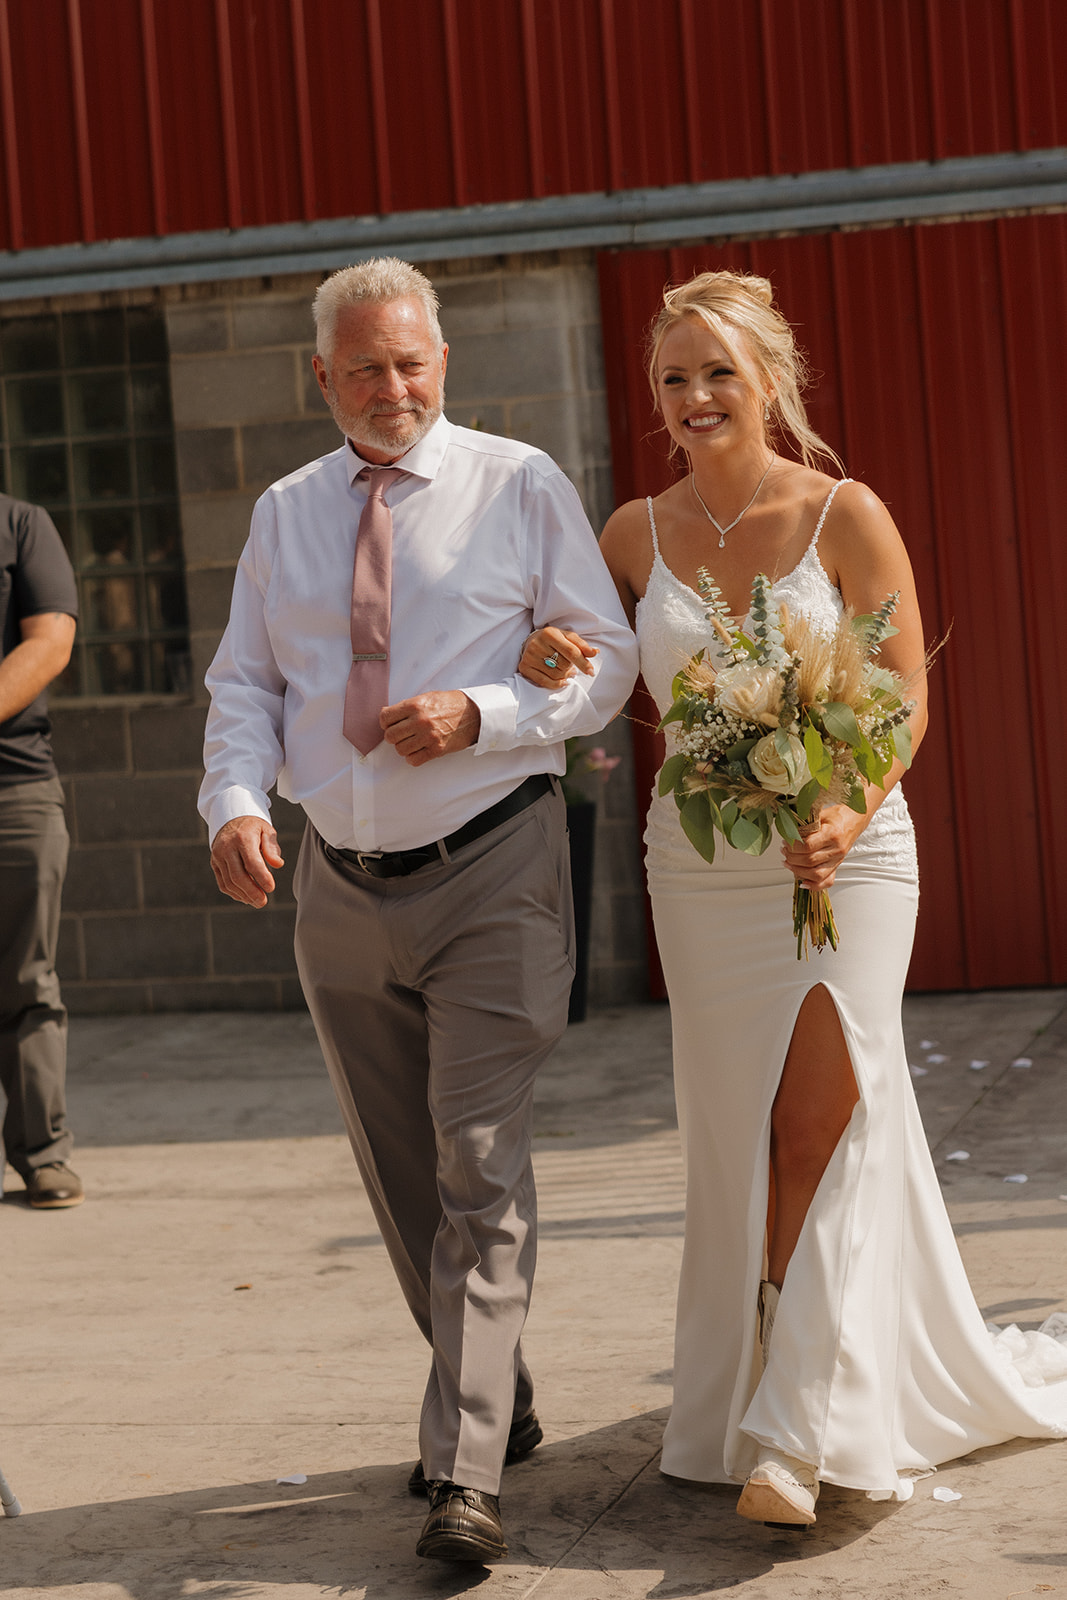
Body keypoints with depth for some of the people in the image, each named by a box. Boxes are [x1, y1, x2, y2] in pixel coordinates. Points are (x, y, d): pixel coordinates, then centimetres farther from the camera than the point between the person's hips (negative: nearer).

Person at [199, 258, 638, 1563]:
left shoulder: (520, 487, -1)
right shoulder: (284, 515, 11)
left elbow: (604, 663, -3)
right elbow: (243, 684, 10)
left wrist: (478, 714, -19)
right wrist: (236, 804, -9)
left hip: (493, 876, -5)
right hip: (343, 884, 5)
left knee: (479, 1168, -11)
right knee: (397, 1176, 12)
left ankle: (465, 1478, -10)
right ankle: (494, 1399, 31)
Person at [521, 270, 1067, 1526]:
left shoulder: (846, 517, -6)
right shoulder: (637, 536, 3)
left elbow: (906, 693, -6)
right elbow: (580, 661, 15)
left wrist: (850, 813, -22)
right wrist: (544, 661, -10)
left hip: (841, 856, -3)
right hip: (699, 867, 3)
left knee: (823, 1112, -11)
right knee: (738, 1133, 7)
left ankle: (799, 1430, -7)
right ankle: (755, 1386, 23)